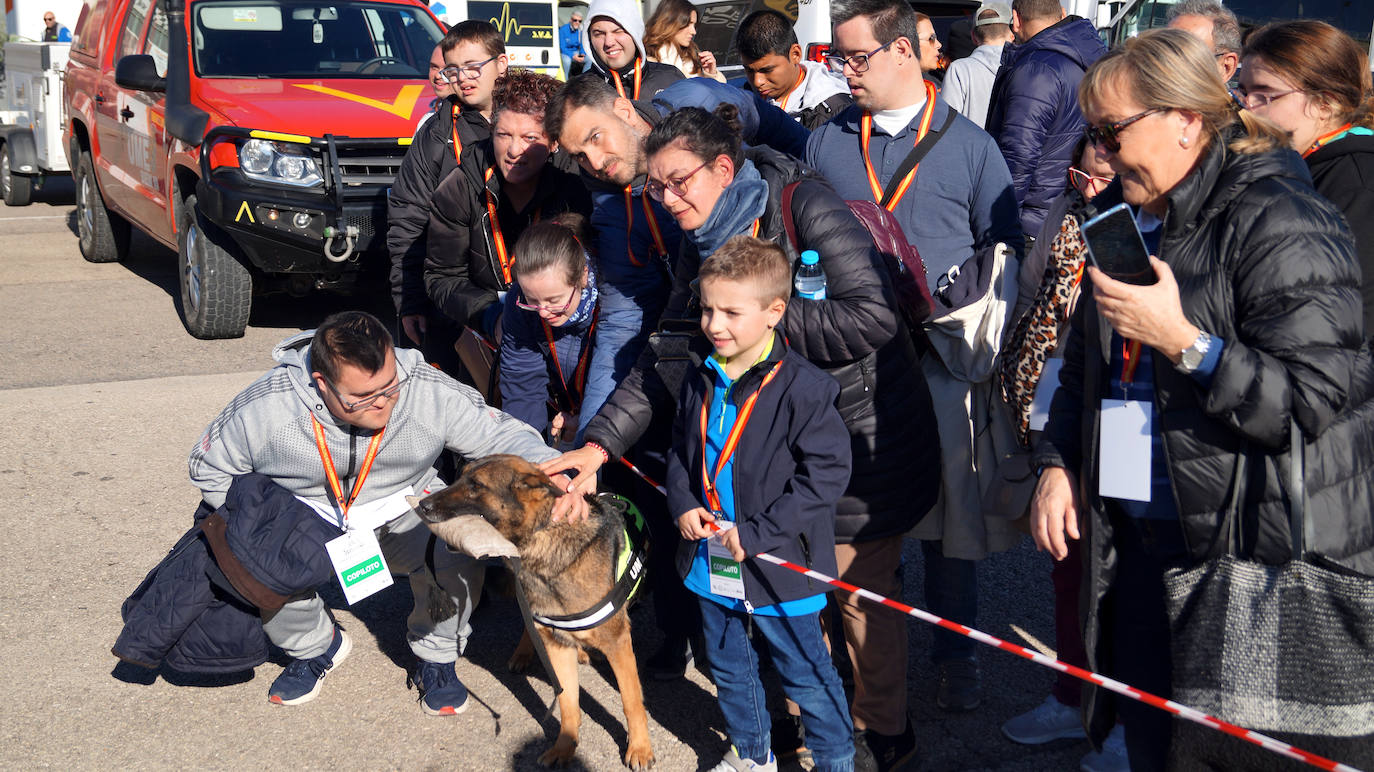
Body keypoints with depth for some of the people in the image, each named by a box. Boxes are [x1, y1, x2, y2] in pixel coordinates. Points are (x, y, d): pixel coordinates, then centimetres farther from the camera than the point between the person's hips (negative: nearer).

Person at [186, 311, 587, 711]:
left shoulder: (431, 392, -23)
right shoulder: (265, 407, -24)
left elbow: (502, 434, -15)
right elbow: (209, 468, -7)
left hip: (402, 513, 0)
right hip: (305, 519, 1)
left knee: (456, 553, -30)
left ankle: (436, 659, 0)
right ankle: (314, 648, 7)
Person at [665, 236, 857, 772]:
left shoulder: (803, 387, -19)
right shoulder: (700, 383, 2)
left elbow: (827, 472, -20)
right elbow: (681, 450, 17)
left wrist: (758, 533, -21)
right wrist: (684, 503, -3)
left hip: (779, 566, -7)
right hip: (712, 561, 7)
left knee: (806, 677, 8)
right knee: (728, 667, 22)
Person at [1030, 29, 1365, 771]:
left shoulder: (1279, 223, -15)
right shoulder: (1125, 217, 12)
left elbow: (1317, 403, -21)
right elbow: (1084, 366, 22)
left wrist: (1182, 340, -27)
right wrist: (1057, 463, 10)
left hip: (1240, 550, -8)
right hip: (1132, 535, 8)